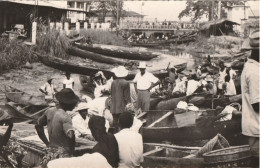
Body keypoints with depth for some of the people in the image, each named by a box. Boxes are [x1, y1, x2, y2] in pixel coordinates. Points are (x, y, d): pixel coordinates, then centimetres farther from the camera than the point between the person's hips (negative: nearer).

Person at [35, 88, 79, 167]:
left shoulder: (49, 111, 8)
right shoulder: (65, 117, -15)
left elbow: (38, 126, 22)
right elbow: (71, 135, -28)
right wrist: (72, 152, -12)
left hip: (50, 152, 8)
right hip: (62, 154, -7)